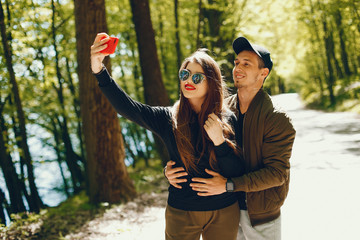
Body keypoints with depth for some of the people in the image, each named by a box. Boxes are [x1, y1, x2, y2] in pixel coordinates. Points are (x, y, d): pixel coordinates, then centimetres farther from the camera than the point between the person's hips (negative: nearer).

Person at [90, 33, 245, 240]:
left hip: (224, 214, 1)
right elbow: (126, 107, -20)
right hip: (181, 213, 0)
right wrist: (99, 71, -31)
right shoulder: (169, 119, -6)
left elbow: (239, 174, -8)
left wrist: (220, 141, -23)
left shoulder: (228, 120, -6)